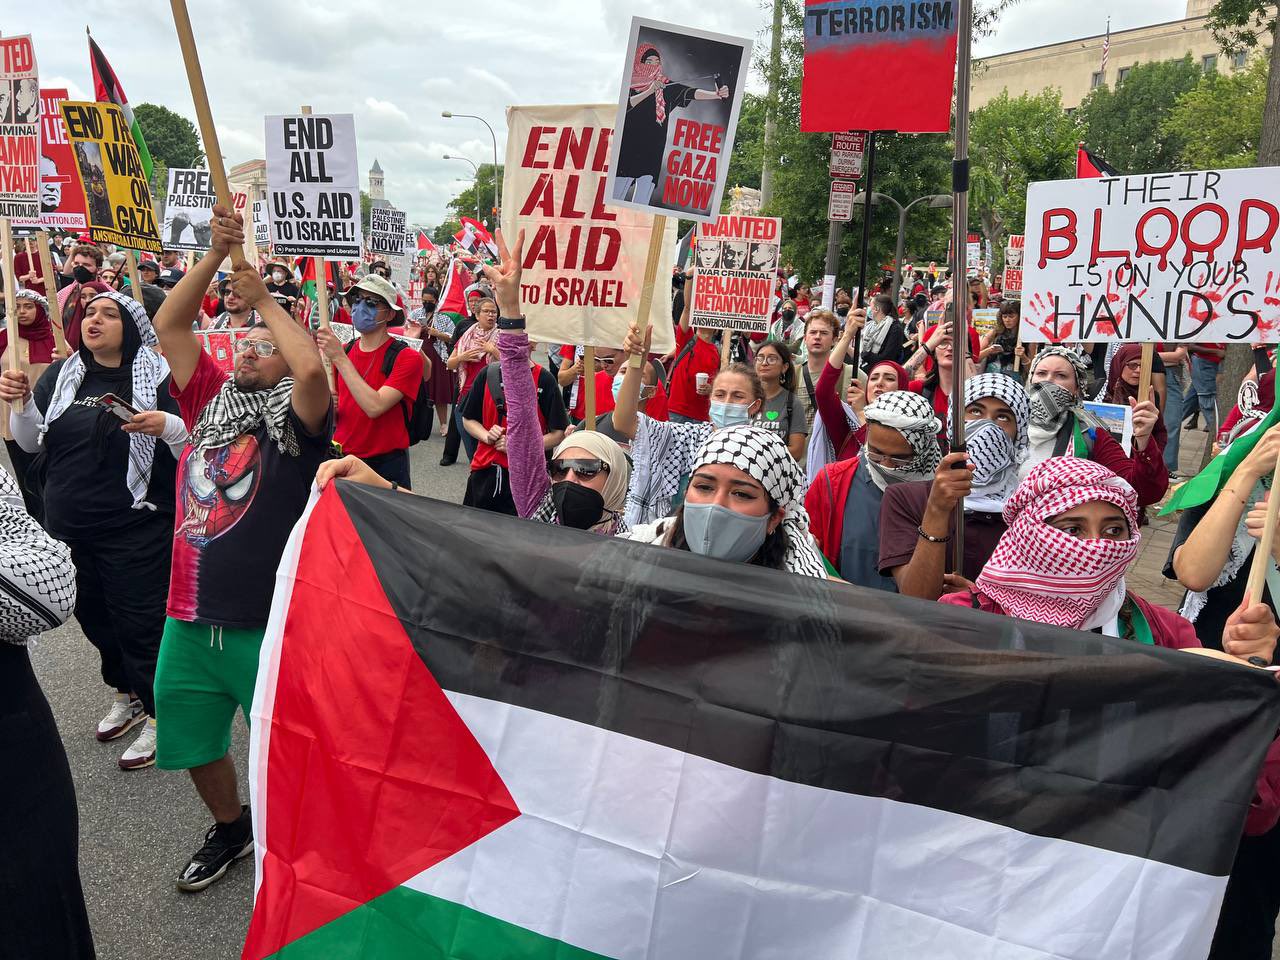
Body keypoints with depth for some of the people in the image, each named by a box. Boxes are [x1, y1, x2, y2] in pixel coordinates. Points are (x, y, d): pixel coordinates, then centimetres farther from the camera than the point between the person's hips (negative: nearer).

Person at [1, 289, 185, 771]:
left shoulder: (160, 377, -9)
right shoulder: (60, 375, 7)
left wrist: (169, 426, -29)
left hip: (136, 531, -6)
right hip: (69, 528, 6)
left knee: (140, 623, 1)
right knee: (94, 616, 19)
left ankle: (159, 717, 19)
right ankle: (127, 696, 41)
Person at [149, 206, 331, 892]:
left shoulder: (296, 421, -8)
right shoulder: (212, 402, 8)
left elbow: (313, 366, -28)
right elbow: (169, 326, 1)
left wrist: (264, 300, -14)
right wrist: (216, 254, -8)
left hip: (267, 625, -6)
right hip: (190, 620, 6)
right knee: (193, 739, 21)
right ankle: (230, 830, 46)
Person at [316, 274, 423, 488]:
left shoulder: (406, 358, -13)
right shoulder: (341, 351, 1)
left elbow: (375, 407, -26)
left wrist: (339, 357, -24)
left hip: (386, 464, -4)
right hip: (342, 457, 4)